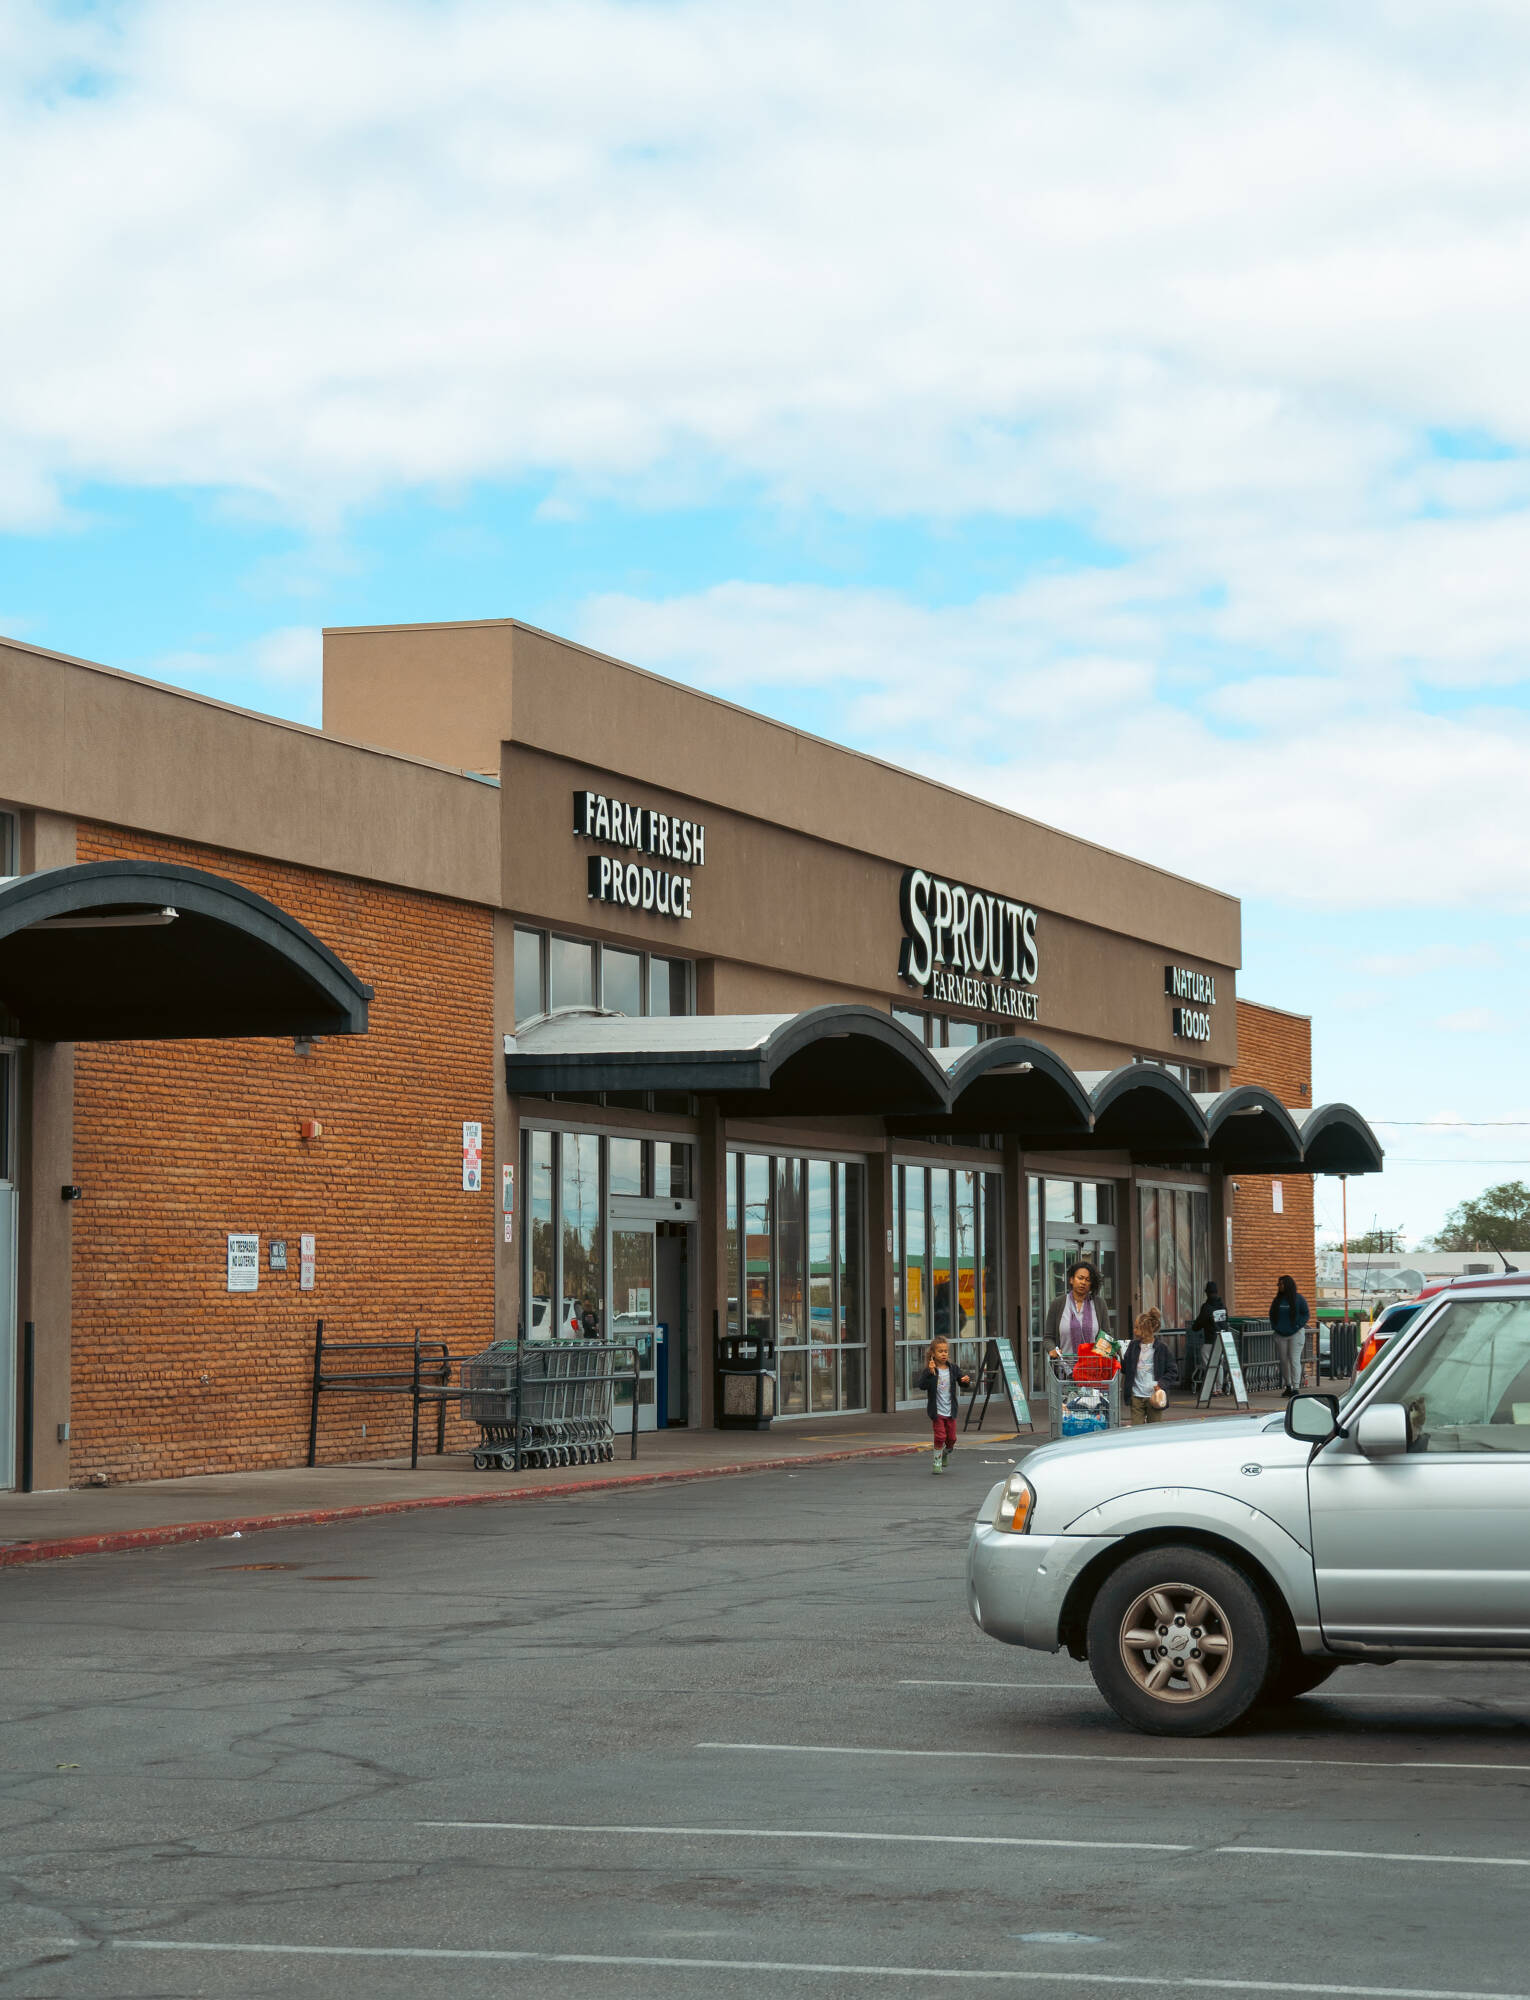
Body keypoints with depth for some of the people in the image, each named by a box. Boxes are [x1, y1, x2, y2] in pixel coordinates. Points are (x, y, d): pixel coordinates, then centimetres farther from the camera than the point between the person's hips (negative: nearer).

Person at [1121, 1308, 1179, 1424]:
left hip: (1154, 1396, -3)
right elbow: (1125, 1369, 10)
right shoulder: (1133, 1345, 6)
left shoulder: (1161, 1347, -6)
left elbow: (1173, 1371, -2)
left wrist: (1161, 1384, -14)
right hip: (1136, 1396, 3)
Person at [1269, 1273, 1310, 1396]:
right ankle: (1288, 1386, 14)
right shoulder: (1277, 1300, 9)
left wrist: (1297, 1326, -11)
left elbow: (1306, 1314, -4)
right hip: (1281, 1335, 5)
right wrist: (1275, 1327, 5)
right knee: (1284, 1361, 6)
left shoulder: (1298, 1299, -5)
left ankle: (1295, 1387, -11)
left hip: (1295, 1334, -5)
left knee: (1294, 1360, -10)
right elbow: (1272, 1314, 18)